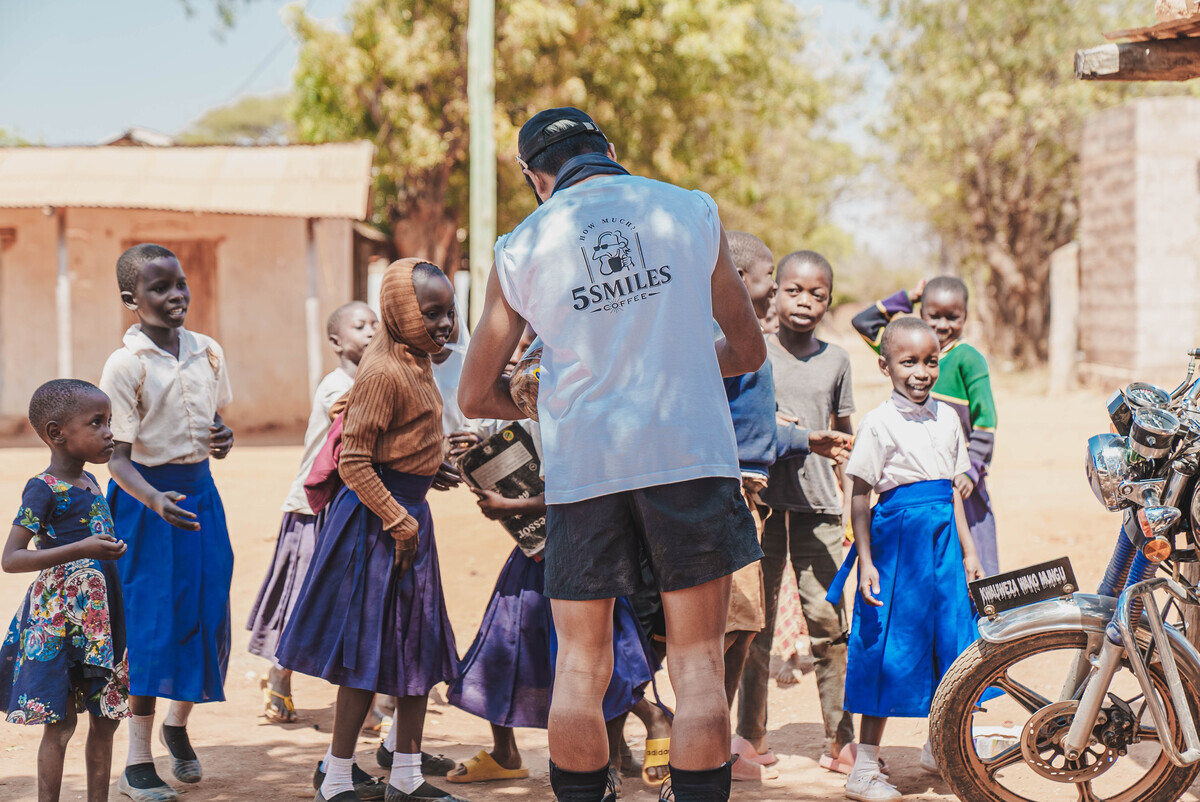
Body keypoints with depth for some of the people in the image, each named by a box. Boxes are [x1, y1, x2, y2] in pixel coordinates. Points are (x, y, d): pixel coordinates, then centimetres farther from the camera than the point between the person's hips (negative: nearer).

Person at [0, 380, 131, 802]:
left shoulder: (90, 483, 10)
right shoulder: (44, 489, -15)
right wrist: (81, 550, -29)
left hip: (98, 618, 8)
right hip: (59, 619, -8)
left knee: (106, 719, 11)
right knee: (60, 723, -2)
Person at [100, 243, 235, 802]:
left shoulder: (209, 353, 3)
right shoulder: (124, 366, -14)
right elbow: (118, 457, -17)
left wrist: (223, 439, -2)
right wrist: (154, 500, -34)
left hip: (200, 489, 5)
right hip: (147, 499, -5)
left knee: (207, 613, 7)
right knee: (150, 622, -4)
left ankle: (178, 725, 33)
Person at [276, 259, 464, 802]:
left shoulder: (414, 361, 11)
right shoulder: (383, 372, -20)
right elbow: (353, 462, -22)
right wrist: (398, 523, -21)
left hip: (408, 513, 10)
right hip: (375, 519, -10)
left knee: (420, 646, 13)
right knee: (370, 654, -4)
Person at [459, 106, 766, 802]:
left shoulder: (522, 247, 6)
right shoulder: (694, 211, 7)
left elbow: (476, 397, 11)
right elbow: (749, 351, 16)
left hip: (582, 465, 1)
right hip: (691, 454, 0)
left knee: (581, 667, 10)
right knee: (699, 665, 3)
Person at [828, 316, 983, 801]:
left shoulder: (946, 417, 11)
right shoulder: (880, 422, -8)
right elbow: (860, 497, -9)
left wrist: (968, 552, 15)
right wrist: (865, 561, -15)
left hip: (942, 540, 6)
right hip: (897, 539, -6)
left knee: (951, 640, 11)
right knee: (891, 651, -5)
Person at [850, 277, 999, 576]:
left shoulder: (968, 358, -6)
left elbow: (985, 422, -9)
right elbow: (864, 322, 17)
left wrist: (971, 471, -17)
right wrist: (906, 298, 12)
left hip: (958, 481, -5)